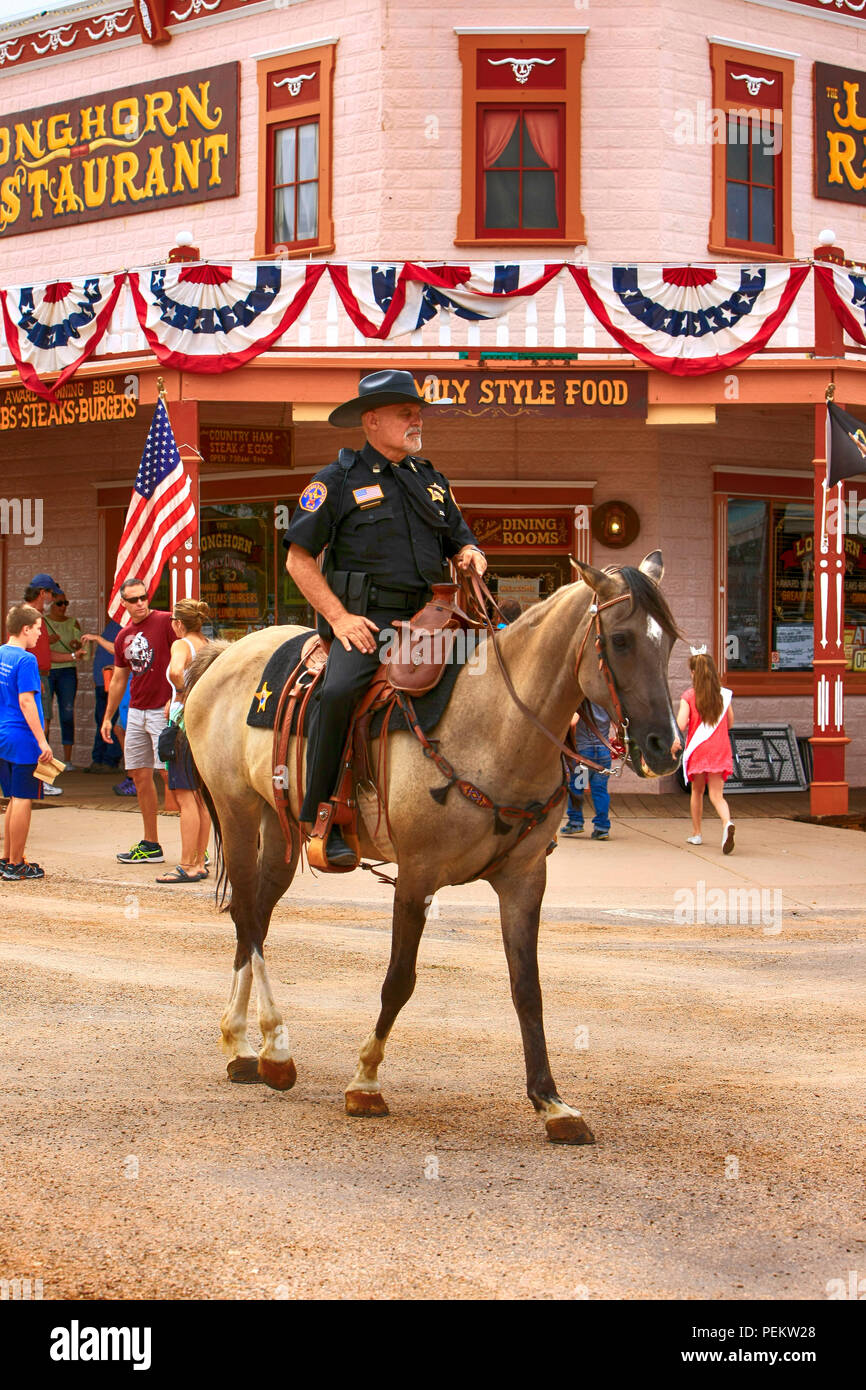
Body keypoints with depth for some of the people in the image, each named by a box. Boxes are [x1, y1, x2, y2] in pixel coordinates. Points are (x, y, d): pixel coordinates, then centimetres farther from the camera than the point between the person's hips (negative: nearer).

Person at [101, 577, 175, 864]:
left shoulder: (166, 622, -7)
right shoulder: (123, 637, 14)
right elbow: (118, 680, 23)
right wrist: (107, 718, 22)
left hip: (163, 711, -7)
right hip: (136, 712, 7)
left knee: (169, 772, -12)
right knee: (140, 776, 8)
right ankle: (150, 844, 15)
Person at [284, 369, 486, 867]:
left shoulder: (433, 480, 19)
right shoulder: (339, 481, 2)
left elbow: (461, 542, 27)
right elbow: (299, 558, -1)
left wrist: (472, 555, 1)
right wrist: (339, 617, -12)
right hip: (369, 620, -6)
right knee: (337, 691, -32)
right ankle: (317, 820, -21)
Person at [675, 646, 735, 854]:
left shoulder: (689, 696, -7)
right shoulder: (724, 694, 2)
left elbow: (681, 724, -16)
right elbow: (730, 722, 11)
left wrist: (674, 741, -1)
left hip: (697, 750, -1)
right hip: (720, 750, 1)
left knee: (697, 791, 18)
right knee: (716, 794, -3)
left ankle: (696, 833, 27)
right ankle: (727, 822, -32)